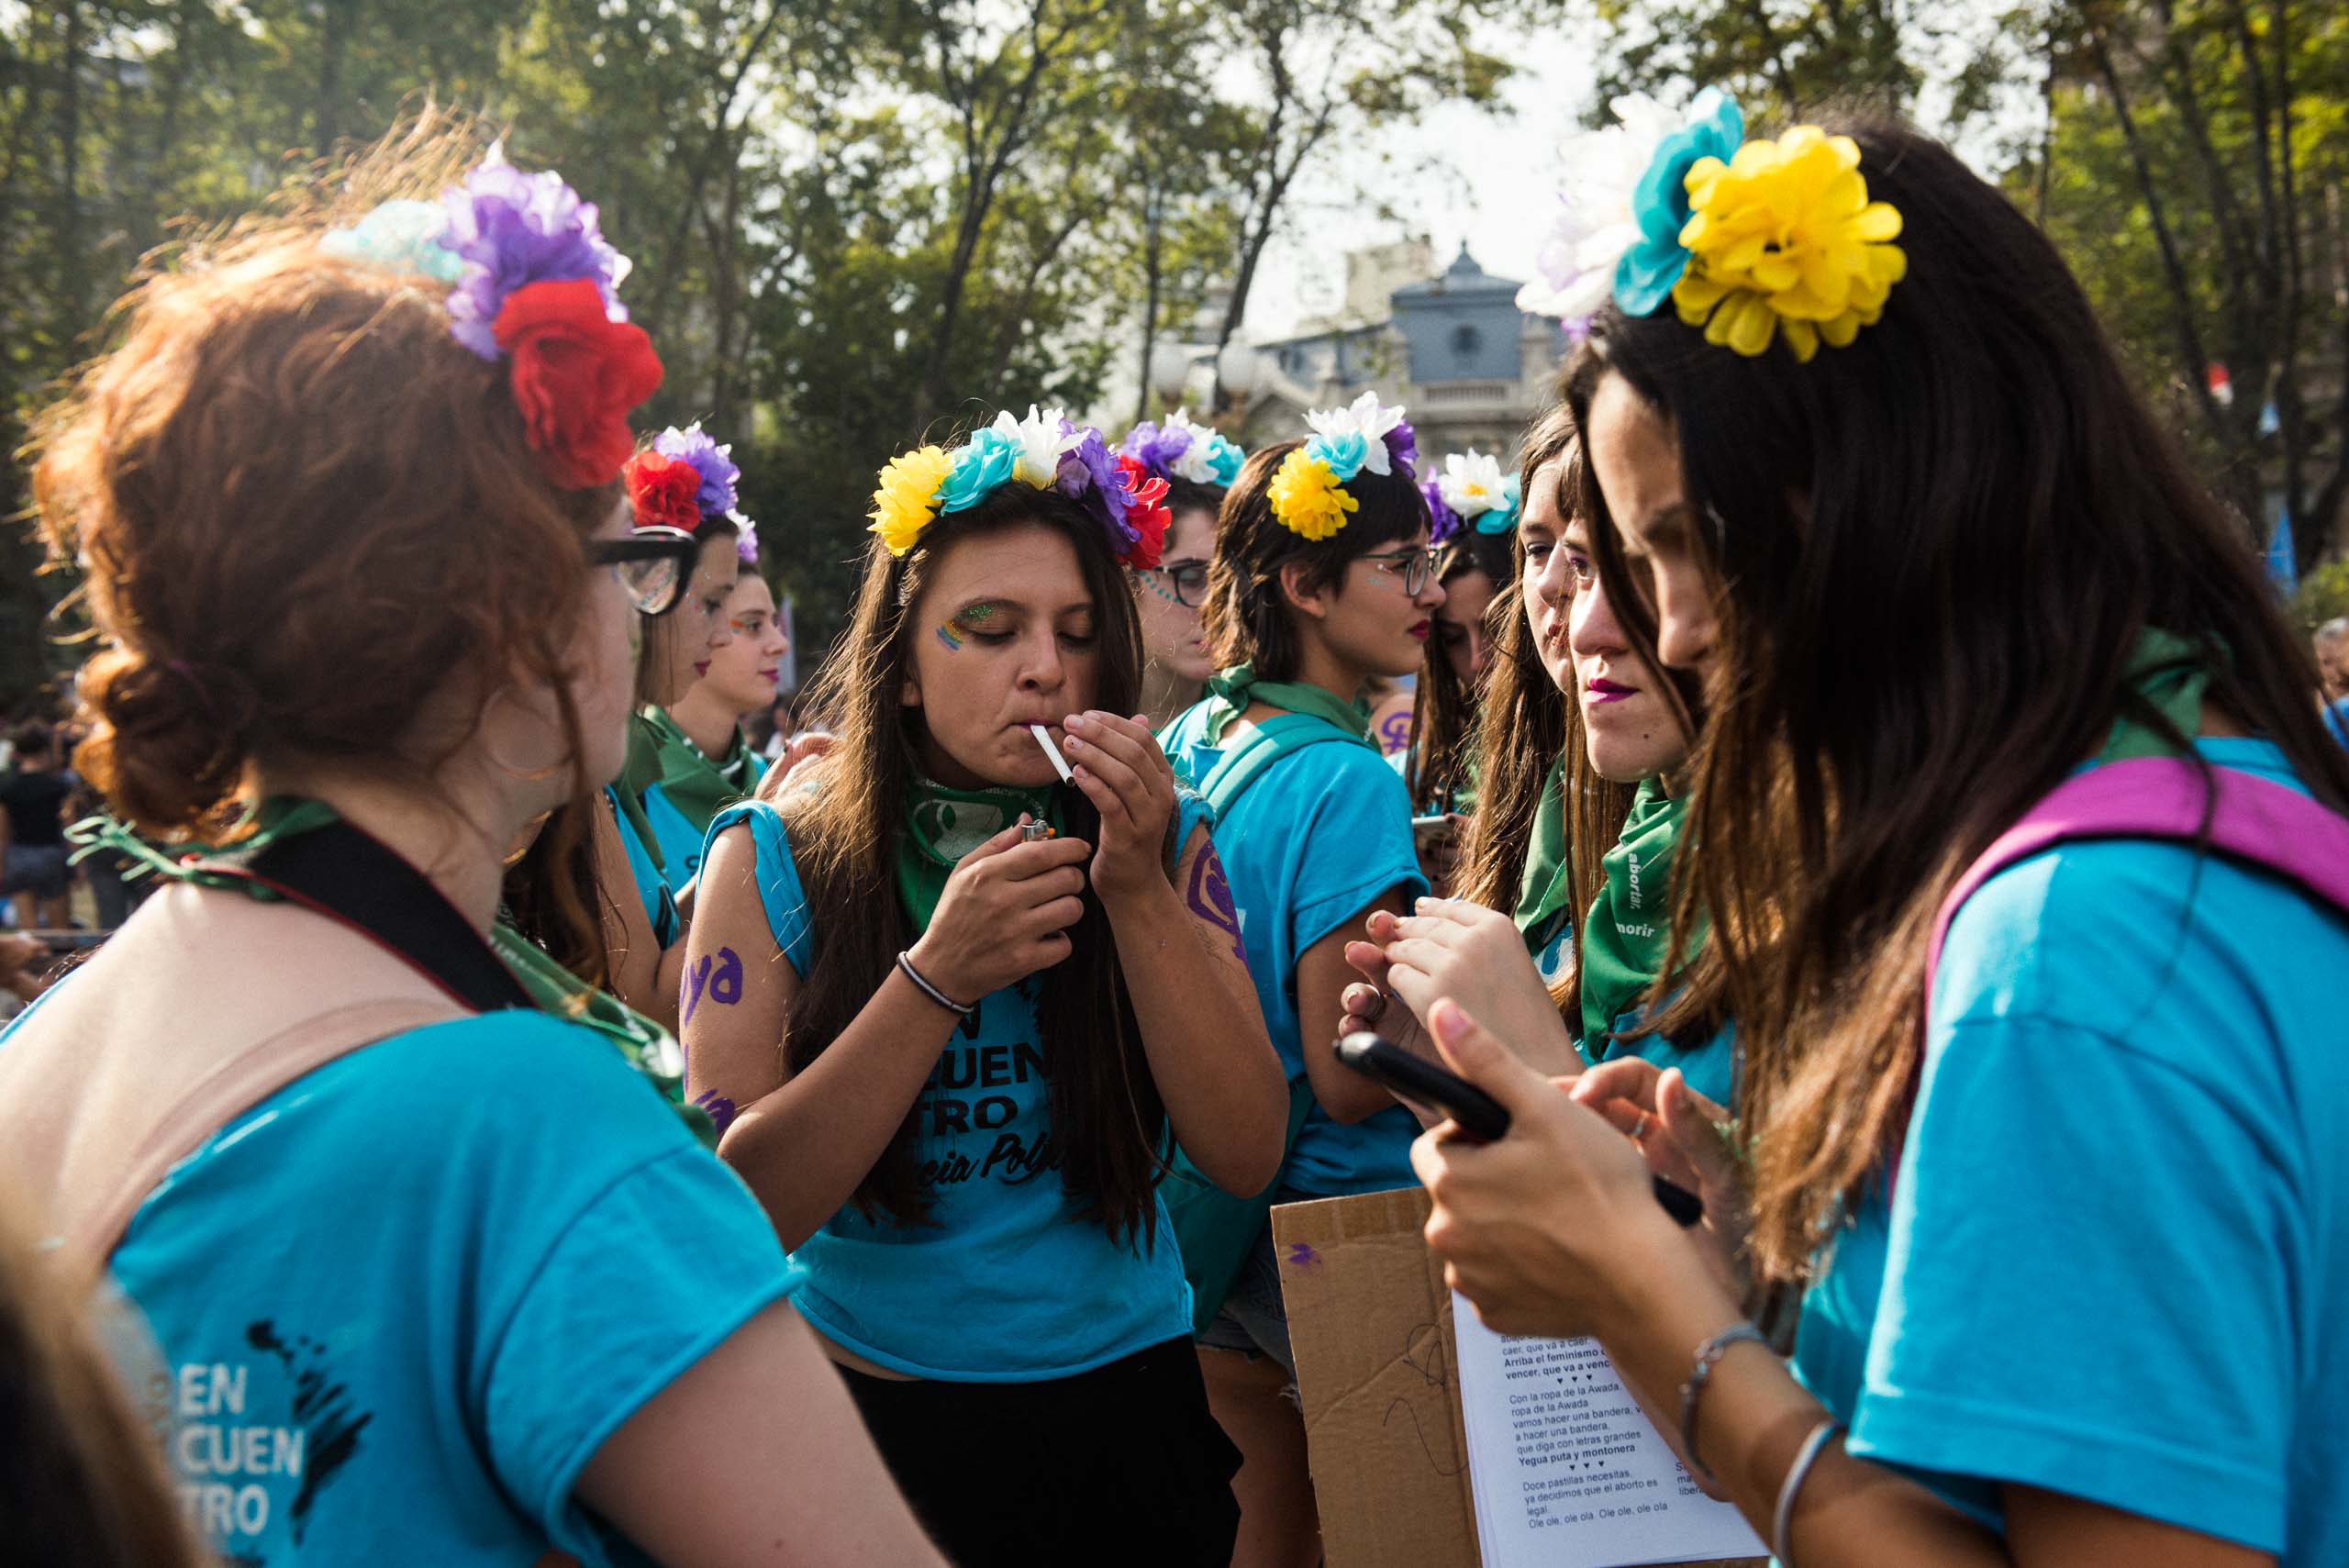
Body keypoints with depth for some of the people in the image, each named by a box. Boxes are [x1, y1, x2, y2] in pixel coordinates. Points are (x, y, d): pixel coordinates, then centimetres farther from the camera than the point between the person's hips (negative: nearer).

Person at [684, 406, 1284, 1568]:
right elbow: (732, 1210, -18)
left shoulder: (1159, 841, -5)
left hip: (1124, 1398, 2)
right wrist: (940, 975, -26)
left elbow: (1248, 1156, -11)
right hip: (872, 1417, -2)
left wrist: (1139, 895, -21)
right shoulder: (774, 859, -11)